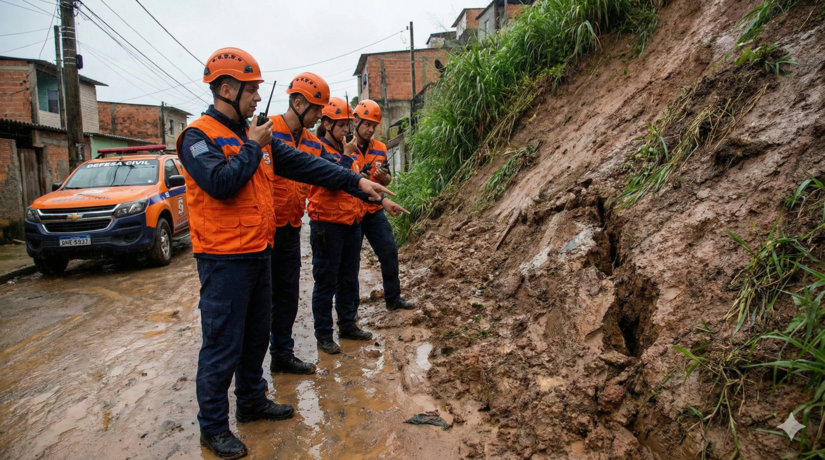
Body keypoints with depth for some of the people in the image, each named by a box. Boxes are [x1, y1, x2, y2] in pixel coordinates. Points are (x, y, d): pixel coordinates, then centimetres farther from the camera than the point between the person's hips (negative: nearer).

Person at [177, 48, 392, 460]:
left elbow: (302, 165, 7)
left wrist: (356, 182, 2)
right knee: (223, 345, 1)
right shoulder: (199, 136, -10)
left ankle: (252, 401, 37)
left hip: (258, 255, 8)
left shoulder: (254, 135, 12)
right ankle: (213, 426, 17)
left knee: (256, 335, 19)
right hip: (224, 260, -8)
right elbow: (221, 183, -26)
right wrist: (252, 147, -12)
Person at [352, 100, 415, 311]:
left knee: (390, 251, 4)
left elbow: (387, 181, 14)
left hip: (375, 211, 5)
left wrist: (383, 177, -9)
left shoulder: (380, 148, 8)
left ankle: (393, 298, 18)